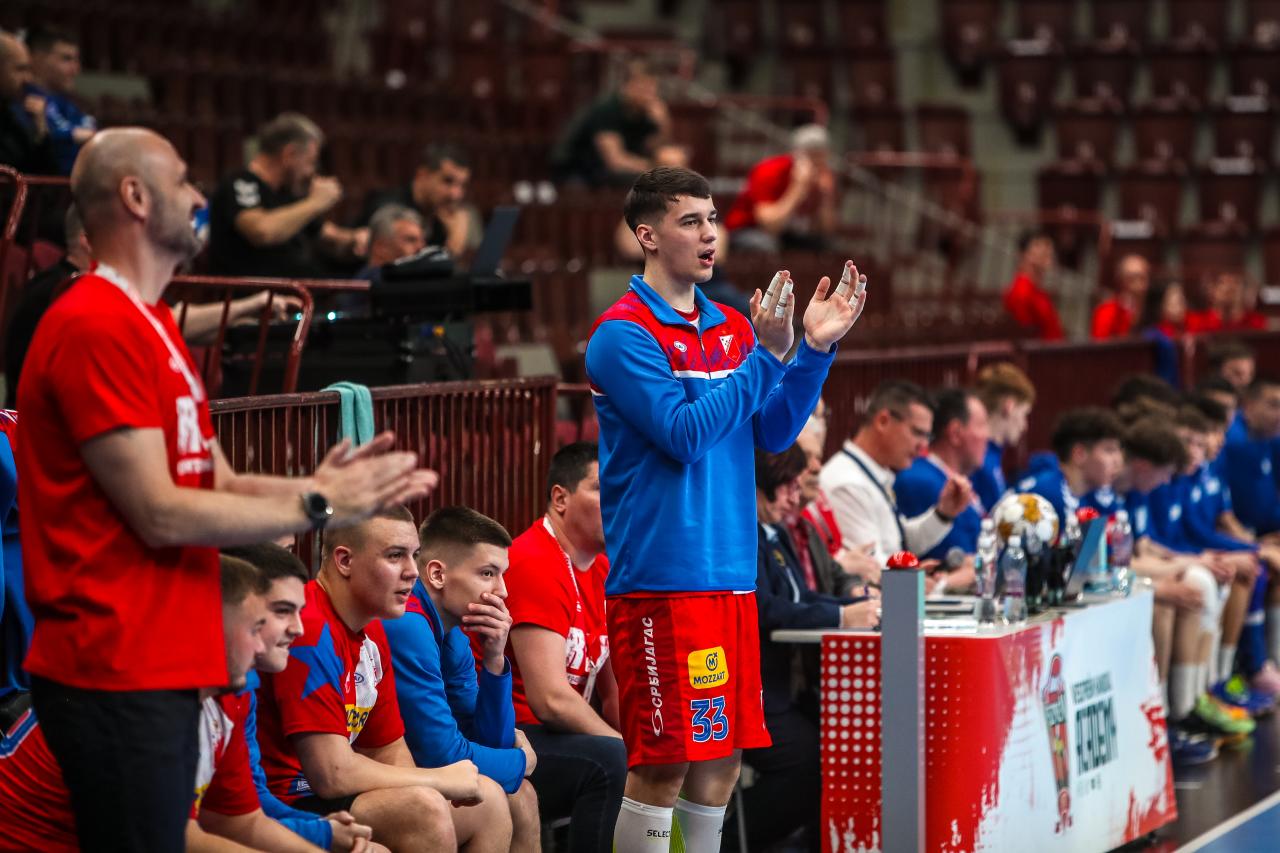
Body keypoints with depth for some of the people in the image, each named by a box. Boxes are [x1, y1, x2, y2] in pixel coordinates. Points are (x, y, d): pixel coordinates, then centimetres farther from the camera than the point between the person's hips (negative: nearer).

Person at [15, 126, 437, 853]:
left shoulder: (150, 325, 18)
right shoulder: (97, 329, -14)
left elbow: (217, 485, 16)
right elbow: (161, 514, -18)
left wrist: (320, 484, -1)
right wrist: (317, 508, -12)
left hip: (165, 665, 10)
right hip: (119, 668, -10)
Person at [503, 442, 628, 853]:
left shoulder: (603, 569, 11)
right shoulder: (535, 564, -17)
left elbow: (614, 691, 12)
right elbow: (551, 699, -23)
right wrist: (632, 749, -14)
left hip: (550, 738, 10)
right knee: (609, 761, -31)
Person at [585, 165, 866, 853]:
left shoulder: (734, 329, 14)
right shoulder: (624, 333, -8)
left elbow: (774, 432, 11)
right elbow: (683, 434, -17)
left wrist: (815, 350, -1)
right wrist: (769, 357, -18)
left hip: (730, 574, 7)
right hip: (659, 578, -7)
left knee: (723, 755, 11)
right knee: (662, 762, -6)